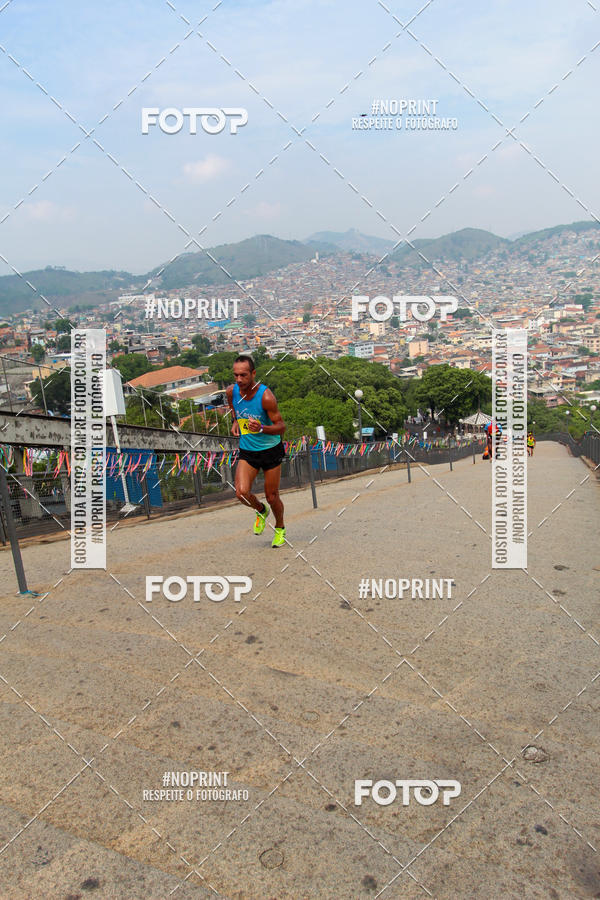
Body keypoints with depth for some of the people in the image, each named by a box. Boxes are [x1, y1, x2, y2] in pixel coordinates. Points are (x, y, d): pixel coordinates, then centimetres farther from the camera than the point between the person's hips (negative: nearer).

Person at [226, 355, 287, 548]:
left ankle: (280, 528, 35)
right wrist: (236, 421, 3)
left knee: (272, 497, 5)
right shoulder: (232, 391, -8)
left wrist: (261, 428, -36)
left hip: (271, 450, -3)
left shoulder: (266, 396, -23)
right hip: (247, 452, 3)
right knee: (242, 492, -15)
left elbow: (281, 427, -18)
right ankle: (261, 511, 19)